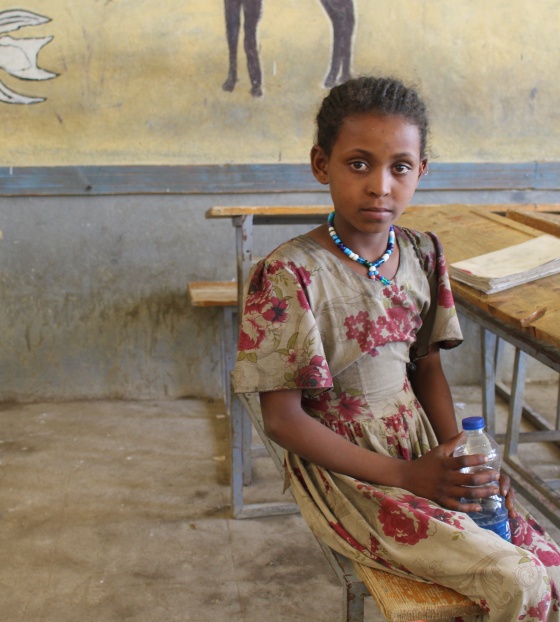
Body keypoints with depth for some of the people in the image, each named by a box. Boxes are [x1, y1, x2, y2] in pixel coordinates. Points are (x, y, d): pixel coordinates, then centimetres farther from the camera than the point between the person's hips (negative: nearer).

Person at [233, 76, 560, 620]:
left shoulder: (421, 255, 0)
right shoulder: (289, 276, -19)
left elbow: (427, 366, 11)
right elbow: (283, 418, -16)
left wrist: (455, 450, -7)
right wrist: (405, 476, -19)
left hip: (420, 443, 6)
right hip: (340, 464, -6)